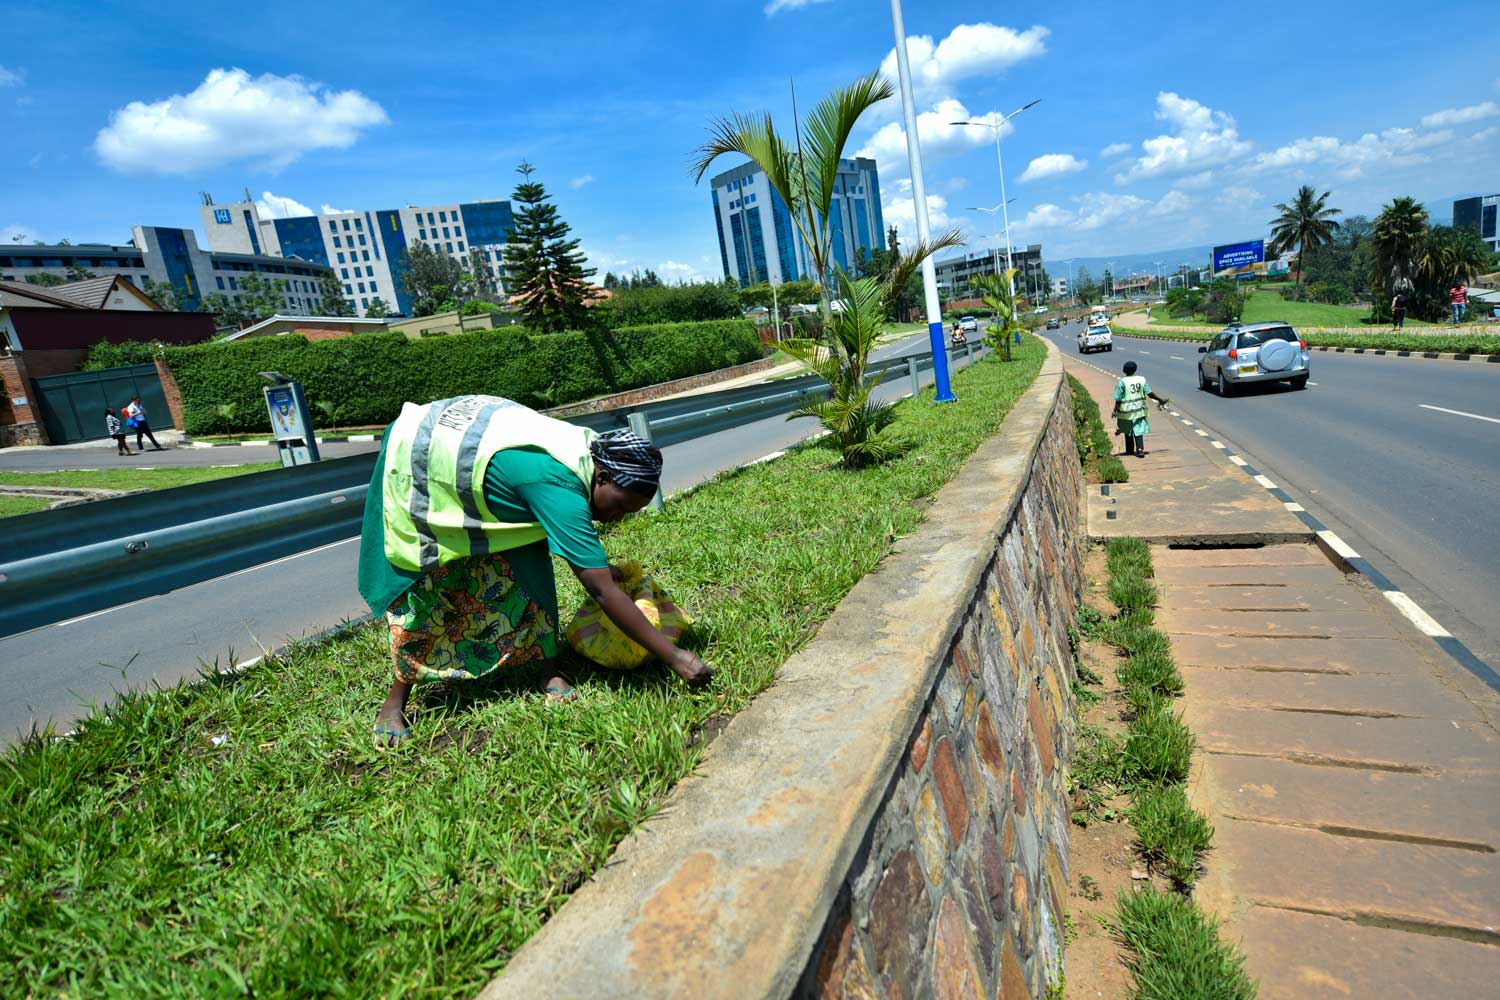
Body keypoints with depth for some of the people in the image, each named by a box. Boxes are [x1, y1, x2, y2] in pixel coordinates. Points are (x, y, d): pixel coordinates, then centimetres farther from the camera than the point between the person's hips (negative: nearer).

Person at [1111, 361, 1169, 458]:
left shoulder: (1122, 382, -12)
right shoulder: (1141, 380, -1)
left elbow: (1118, 399, -14)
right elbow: (1149, 393, -1)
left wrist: (1115, 410, -11)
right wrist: (1160, 400, 11)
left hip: (1126, 411, -2)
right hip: (1139, 410, 2)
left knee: (1128, 432, 15)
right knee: (1138, 430, 2)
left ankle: (1129, 450, 25)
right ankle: (1140, 449, -13)